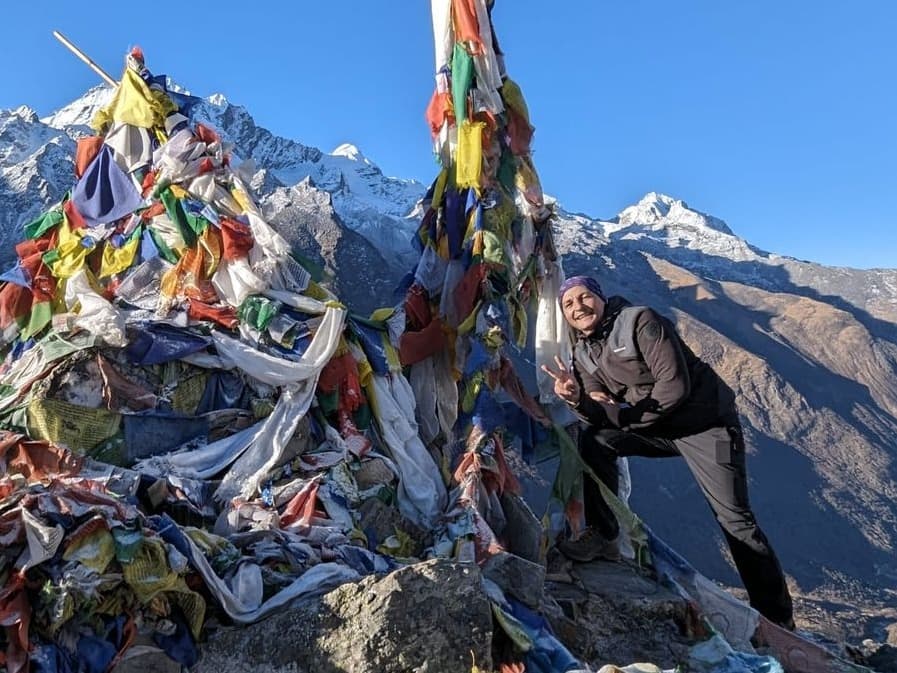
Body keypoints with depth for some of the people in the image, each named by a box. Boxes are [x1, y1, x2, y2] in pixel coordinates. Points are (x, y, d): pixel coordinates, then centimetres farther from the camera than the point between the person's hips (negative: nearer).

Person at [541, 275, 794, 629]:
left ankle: (777, 618, 8)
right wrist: (577, 400, -28)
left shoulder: (640, 321, -18)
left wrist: (629, 415, -13)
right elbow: (601, 417, -7)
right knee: (594, 441, -12)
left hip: (706, 422, -6)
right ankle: (604, 536, -2)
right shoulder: (584, 354, 2)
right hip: (658, 429, 6)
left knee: (735, 518, -6)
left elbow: (675, 385, -24)